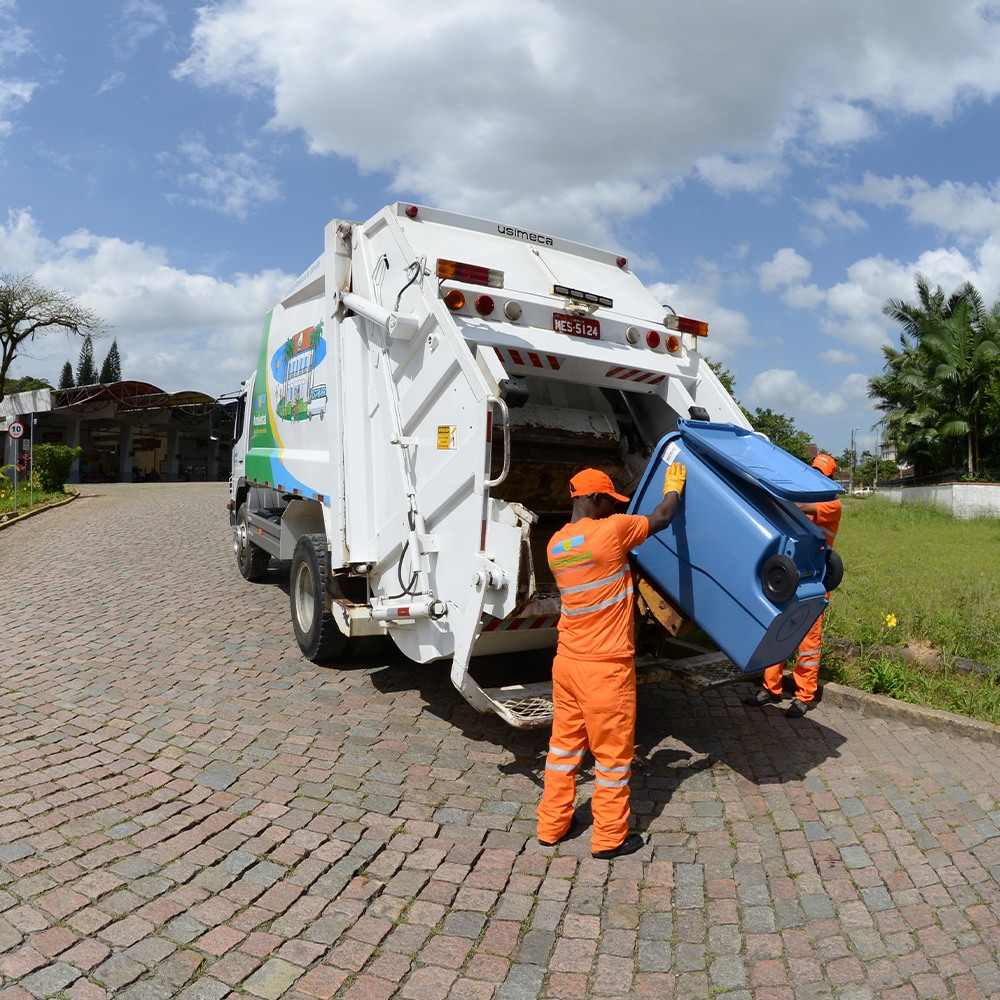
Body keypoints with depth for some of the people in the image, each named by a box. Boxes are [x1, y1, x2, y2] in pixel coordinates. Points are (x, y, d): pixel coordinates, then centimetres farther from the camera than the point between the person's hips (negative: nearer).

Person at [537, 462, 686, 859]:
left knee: (564, 743, 19)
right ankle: (610, 838, 24)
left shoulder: (556, 544, 4)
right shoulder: (611, 530, -16)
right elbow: (661, 519, -2)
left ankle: (551, 825, 31)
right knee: (613, 752, 10)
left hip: (567, 660, 7)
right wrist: (674, 487, 16)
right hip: (605, 666, -6)